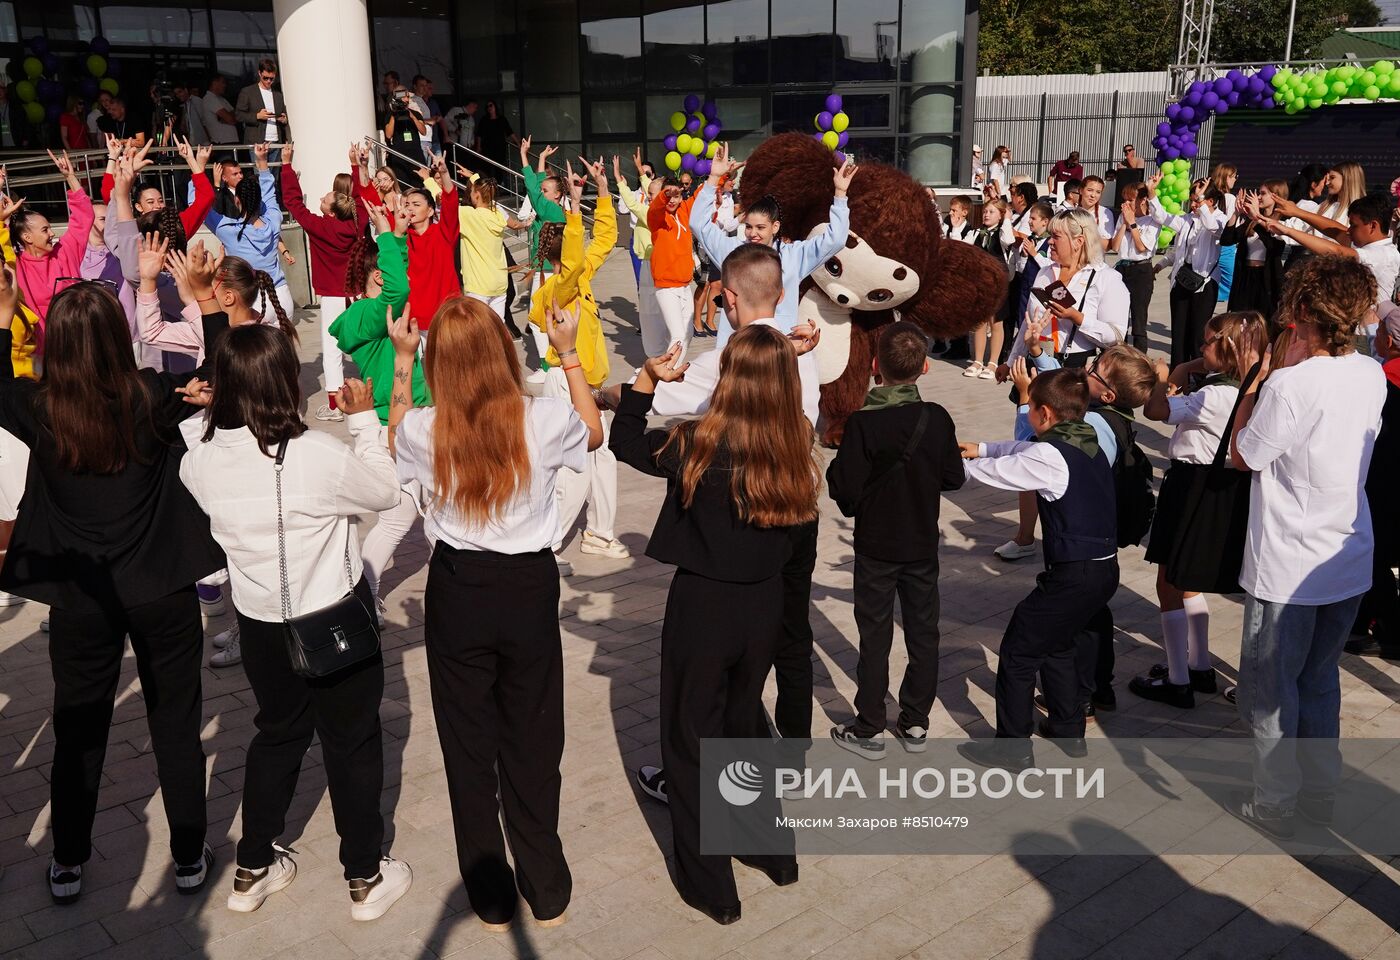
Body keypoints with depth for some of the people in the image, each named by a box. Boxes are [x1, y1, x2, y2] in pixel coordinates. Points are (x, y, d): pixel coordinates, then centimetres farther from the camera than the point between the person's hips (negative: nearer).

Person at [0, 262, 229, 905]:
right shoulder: (153, 400, -17)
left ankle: (68, 865, 34)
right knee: (176, 724, 14)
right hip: (162, 593, -1)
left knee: (79, 731, 18)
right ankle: (189, 858, 25)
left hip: (80, 599, 1)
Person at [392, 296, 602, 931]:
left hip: (457, 592, 0)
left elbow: (394, 442, 11)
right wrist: (568, 354, 12)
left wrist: (401, 363, 12)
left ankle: (492, 898, 29)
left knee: (469, 744, 16)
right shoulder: (546, 420, -16)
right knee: (532, 741, 16)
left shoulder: (423, 430, -15)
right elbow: (594, 434, 9)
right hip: (530, 588, 0)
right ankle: (546, 891, 30)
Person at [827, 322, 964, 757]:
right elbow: (954, 477, 0)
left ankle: (869, 730, 16)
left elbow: (844, 488, -19)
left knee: (875, 637, 7)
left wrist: (833, 473, 1)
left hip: (876, 546, -3)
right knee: (923, 632, 15)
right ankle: (915, 724, 25)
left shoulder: (862, 422, -20)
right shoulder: (937, 419, -10)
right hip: (923, 544, 3)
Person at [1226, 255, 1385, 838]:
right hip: (1349, 563, 7)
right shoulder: (1372, 376, -2)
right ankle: (1320, 793, 36)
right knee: (1320, 679, 24)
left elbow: (1243, 455, -11)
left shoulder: (1291, 386, -25)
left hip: (1287, 570, -7)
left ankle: (1274, 805, 23)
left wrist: (1268, 374, -8)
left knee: (1269, 690, 11)